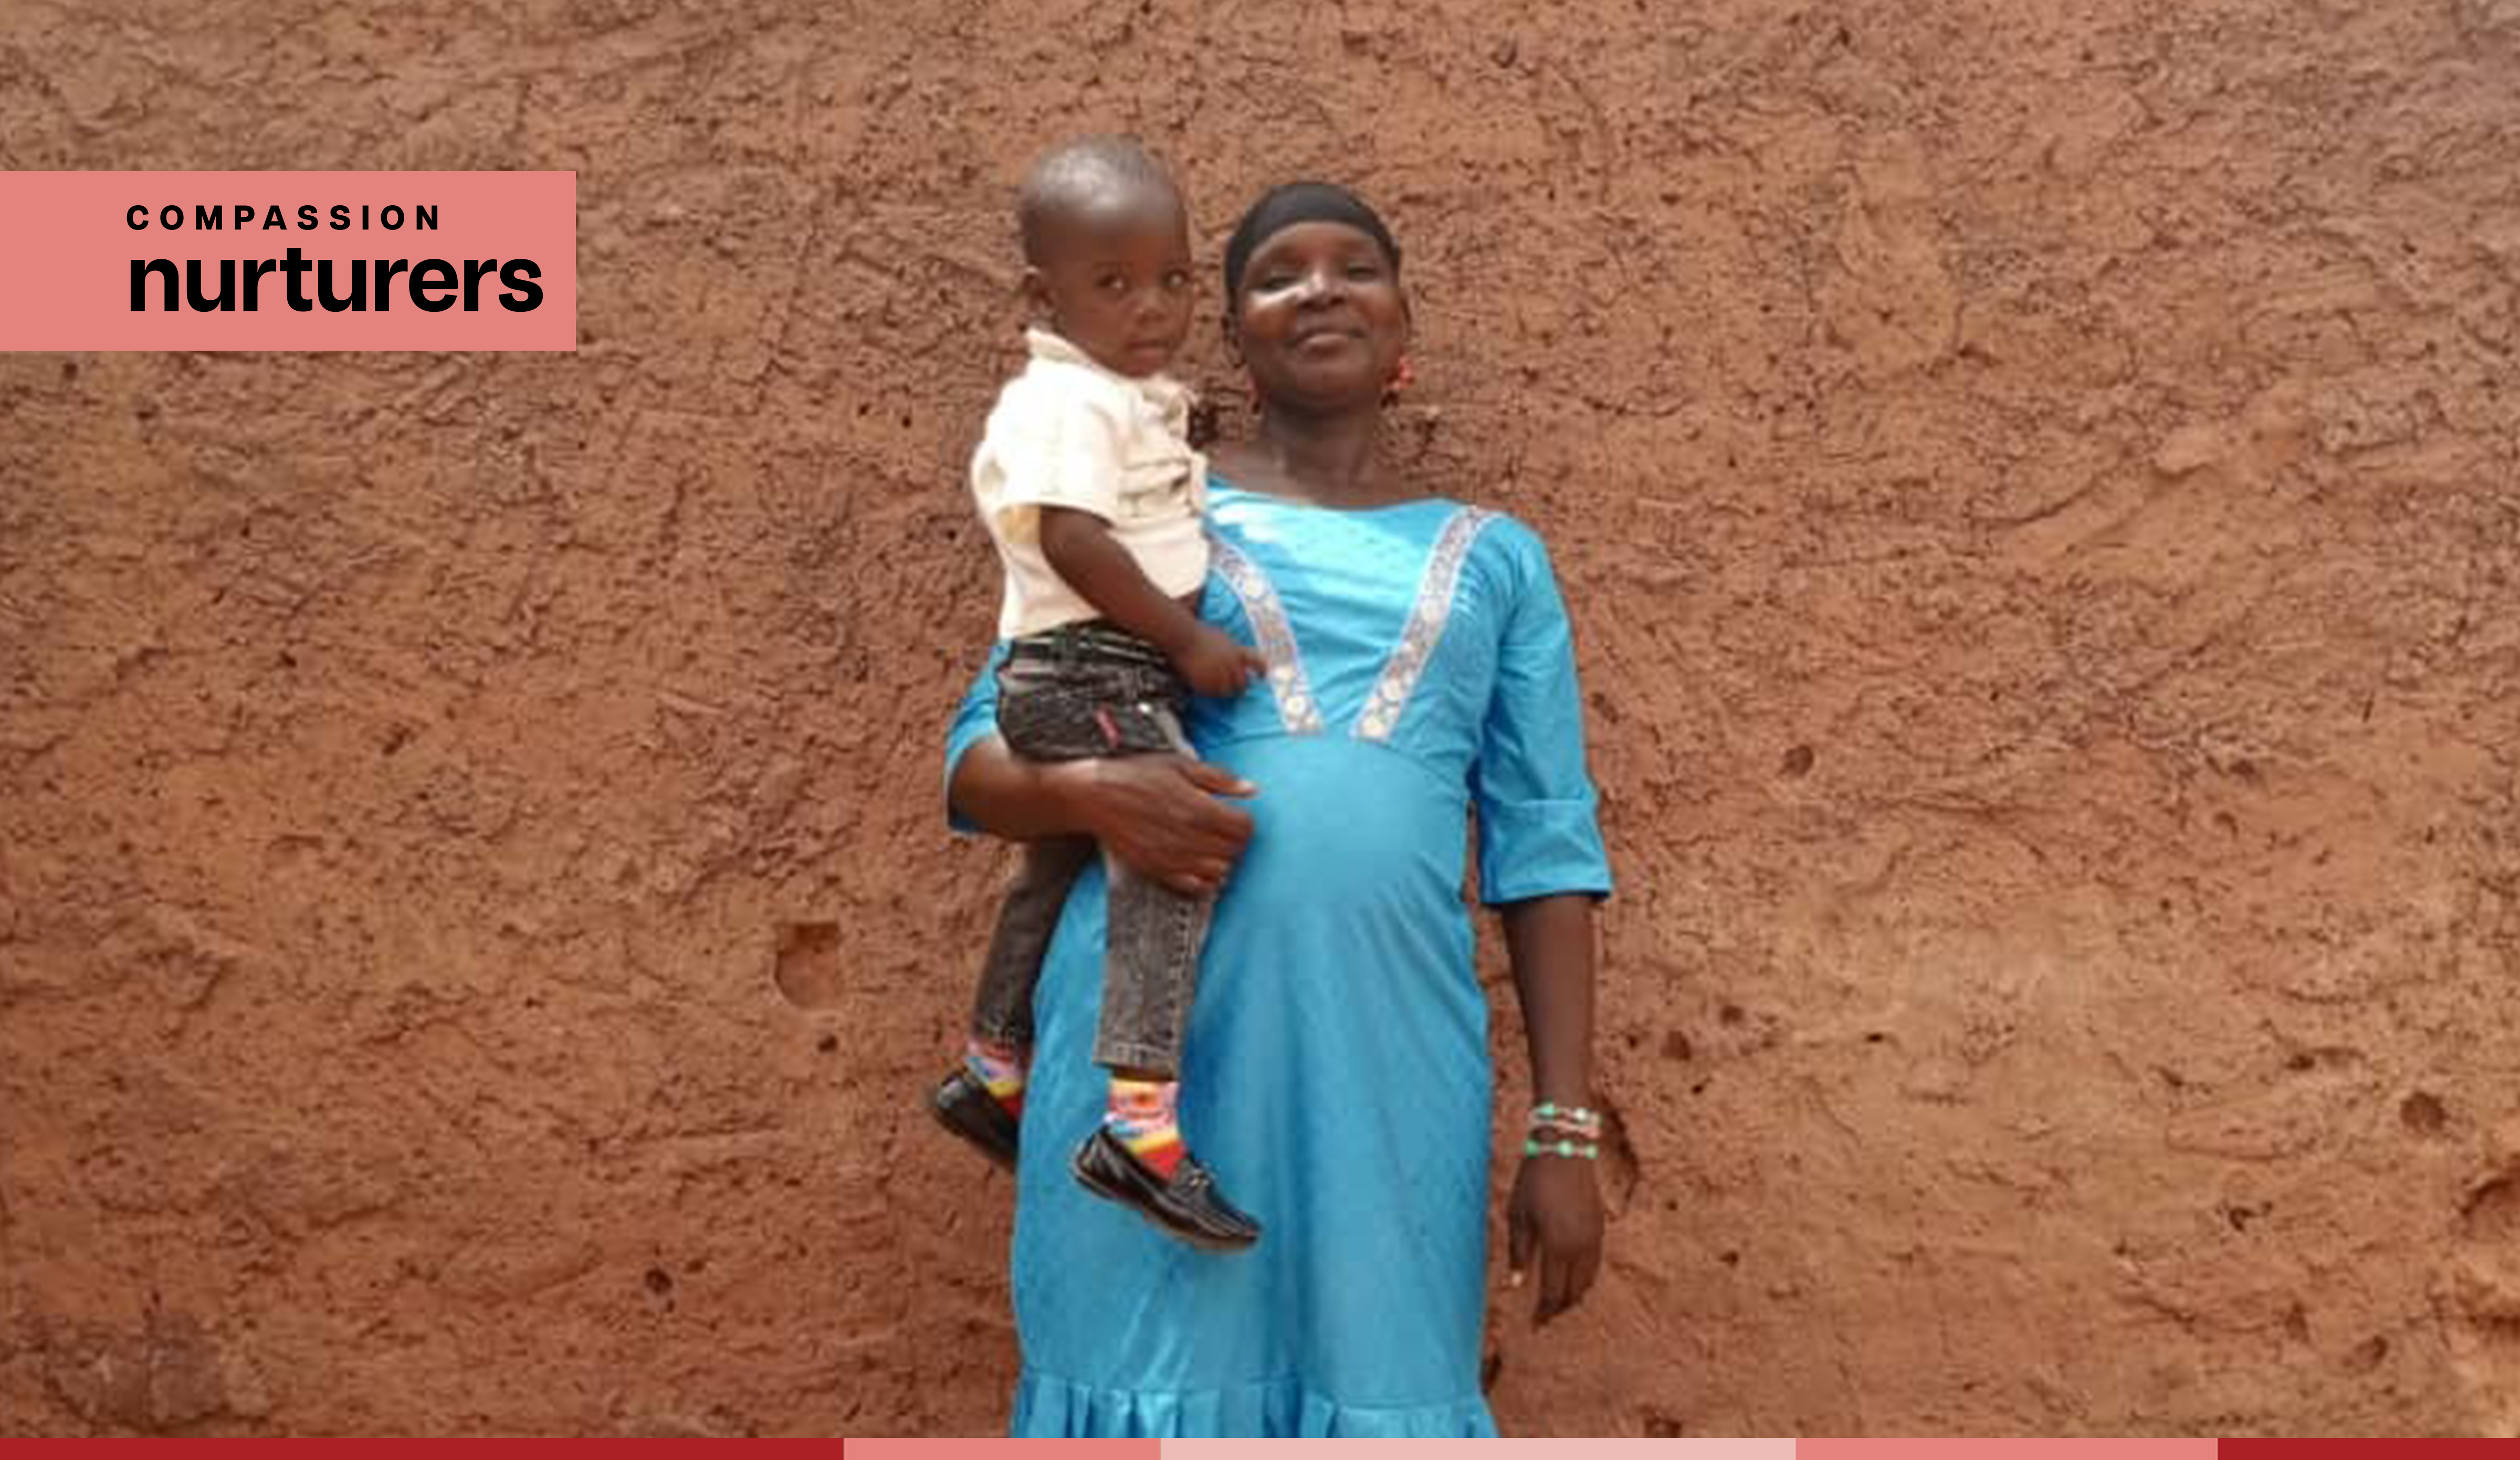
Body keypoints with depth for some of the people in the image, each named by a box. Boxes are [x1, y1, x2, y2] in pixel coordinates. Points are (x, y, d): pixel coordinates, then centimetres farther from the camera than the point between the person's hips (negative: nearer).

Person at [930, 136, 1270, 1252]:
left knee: (1062, 867, 24)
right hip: (1090, 676, -11)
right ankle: (1138, 1126, -34)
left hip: (1103, 677, 11)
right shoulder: (1067, 403, -17)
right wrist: (1187, 640, -22)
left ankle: (991, 1073, 44)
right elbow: (1074, 541, -27)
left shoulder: (1140, 396, 15)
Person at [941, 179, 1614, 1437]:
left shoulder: (1492, 559, 14)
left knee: (1377, 1403, 4)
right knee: (1153, 1391, 2)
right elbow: (977, 757, 9)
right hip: (1153, 1041, -1)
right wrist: (1090, 792, -14)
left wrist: (1566, 1130, 4)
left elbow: (1544, 851, 10)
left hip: (1390, 1060, 1)